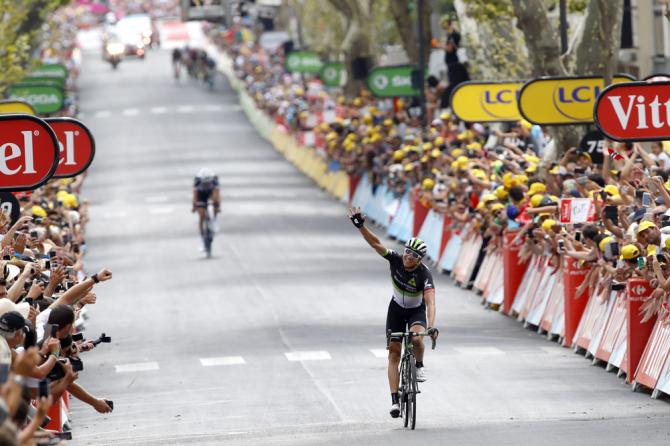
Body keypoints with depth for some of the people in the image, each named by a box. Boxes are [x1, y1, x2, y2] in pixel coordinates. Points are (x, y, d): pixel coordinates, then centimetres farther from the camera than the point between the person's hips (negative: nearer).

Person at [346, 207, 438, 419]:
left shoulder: (424, 274, -31)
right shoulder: (396, 260, -21)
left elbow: (430, 302, -41)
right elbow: (375, 243, -24)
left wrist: (431, 326, -54)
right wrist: (361, 226, -39)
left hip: (416, 310, -3)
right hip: (396, 308, 3)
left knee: (416, 338, -34)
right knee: (394, 353, -3)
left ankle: (419, 365, -2)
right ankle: (395, 400, -2)